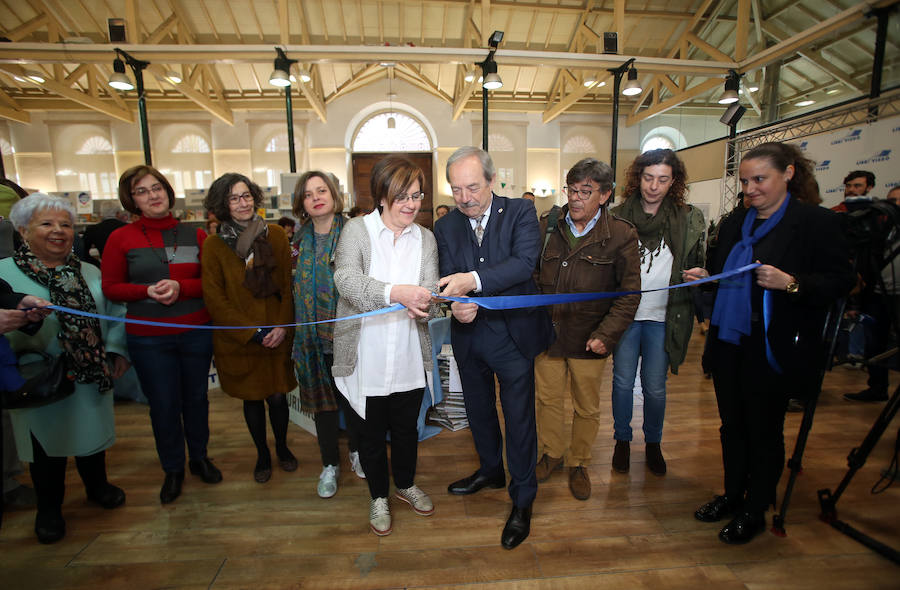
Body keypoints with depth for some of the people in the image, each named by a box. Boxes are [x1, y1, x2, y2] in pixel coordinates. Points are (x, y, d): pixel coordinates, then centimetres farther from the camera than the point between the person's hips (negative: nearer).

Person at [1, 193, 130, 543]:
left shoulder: (90, 273, 6)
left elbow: (115, 314, 8)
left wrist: (117, 351, 0)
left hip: (92, 379, 4)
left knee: (92, 433, 19)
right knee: (47, 443, 12)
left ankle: (97, 486, 44)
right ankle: (48, 508, 35)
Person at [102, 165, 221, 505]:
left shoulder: (194, 235, 1)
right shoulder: (121, 238, -1)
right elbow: (111, 287, 1)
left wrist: (180, 288, -17)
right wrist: (147, 291, -17)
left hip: (196, 333, 1)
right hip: (148, 338, -1)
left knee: (196, 398, 14)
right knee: (163, 405, 9)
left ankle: (199, 458, 36)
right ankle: (173, 470, 31)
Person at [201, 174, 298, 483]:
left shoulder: (275, 235, 0)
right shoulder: (213, 245, -4)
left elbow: (288, 285, 1)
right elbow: (215, 300, -6)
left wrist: (282, 326, -10)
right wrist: (252, 332, -11)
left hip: (277, 336, 1)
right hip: (237, 339, 0)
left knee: (278, 396, 7)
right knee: (252, 398, 13)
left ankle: (282, 447, 36)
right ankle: (262, 454, 37)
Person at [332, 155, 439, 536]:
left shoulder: (425, 238, 3)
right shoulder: (356, 230, -7)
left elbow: (429, 297, -4)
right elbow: (346, 279, -24)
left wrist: (422, 306, -28)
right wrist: (396, 292, -39)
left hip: (409, 357, 3)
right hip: (365, 358, -2)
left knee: (406, 428, 20)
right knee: (371, 432, 16)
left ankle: (406, 484, 48)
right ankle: (378, 496, 41)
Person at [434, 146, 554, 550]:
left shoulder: (521, 211, -9)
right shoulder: (445, 227, 1)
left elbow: (525, 263, -24)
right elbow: (449, 281, -5)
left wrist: (473, 280, -36)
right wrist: (456, 305, -28)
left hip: (513, 332, -4)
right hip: (469, 335, 5)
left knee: (519, 418, 5)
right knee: (479, 410, 22)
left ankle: (522, 500, 27)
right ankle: (491, 470, 48)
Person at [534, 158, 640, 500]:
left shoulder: (621, 235, -6)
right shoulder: (546, 227, 1)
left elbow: (629, 293, -5)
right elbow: (530, 277, 7)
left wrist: (605, 335, -15)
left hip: (588, 340, -2)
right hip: (547, 332, 2)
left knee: (587, 408, 14)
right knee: (548, 398, 16)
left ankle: (579, 464, 38)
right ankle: (551, 453, 40)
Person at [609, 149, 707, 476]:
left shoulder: (690, 219, 3)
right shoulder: (618, 216, 1)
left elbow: (700, 266, 9)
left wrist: (701, 275, -14)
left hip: (663, 317, 0)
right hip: (625, 314, 0)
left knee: (655, 386, 10)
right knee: (623, 381, 10)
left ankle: (653, 443, 33)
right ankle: (622, 440, 30)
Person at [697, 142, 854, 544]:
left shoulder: (816, 222, -7)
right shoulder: (734, 224, 12)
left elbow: (841, 281, -11)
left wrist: (791, 282, -27)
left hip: (773, 351, -6)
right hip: (728, 345, 6)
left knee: (764, 431, 9)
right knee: (732, 425, 17)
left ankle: (754, 511, 27)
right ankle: (732, 495, 35)